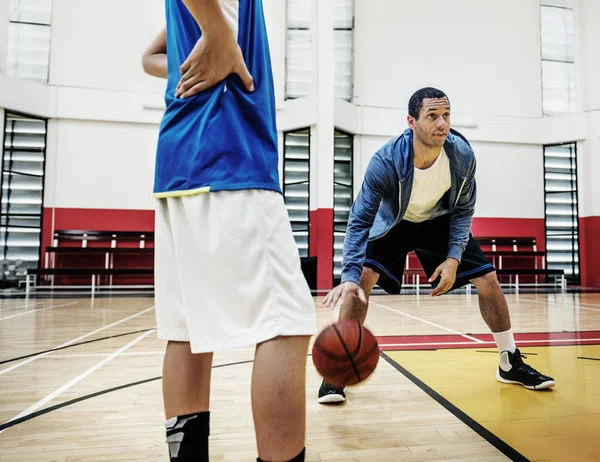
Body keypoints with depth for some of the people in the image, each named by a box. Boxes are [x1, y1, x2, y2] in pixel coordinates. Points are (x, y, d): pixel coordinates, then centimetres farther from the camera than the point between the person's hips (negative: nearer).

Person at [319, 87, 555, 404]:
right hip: (392, 223, -3)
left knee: (488, 278, -1)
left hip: (439, 221, 3)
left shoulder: (462, 155, -23)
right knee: (362, 279, -23)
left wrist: (454, 258, -18)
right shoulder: (386, 161, -34)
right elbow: (360, 221, -33)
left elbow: (463, 210, -8)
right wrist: (349, 276, -44)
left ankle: (510, 363, 21)